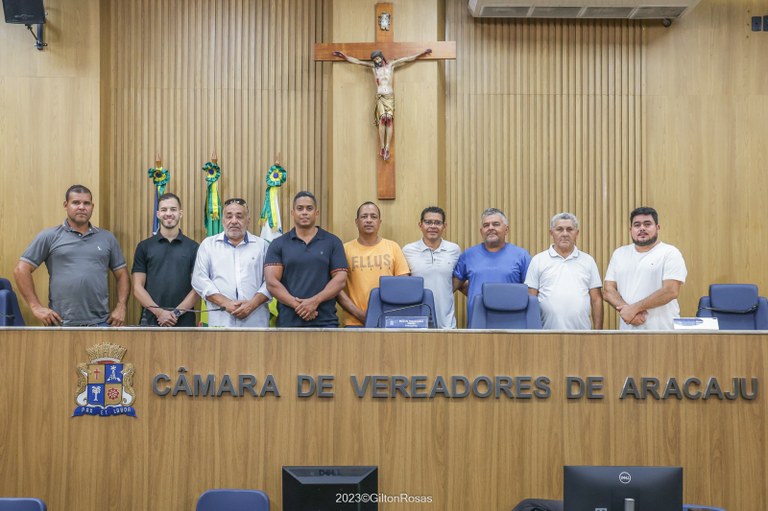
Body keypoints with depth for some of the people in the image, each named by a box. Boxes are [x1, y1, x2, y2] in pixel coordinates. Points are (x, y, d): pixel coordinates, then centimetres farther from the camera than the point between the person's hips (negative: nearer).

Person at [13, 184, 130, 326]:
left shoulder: (107, 238, 12)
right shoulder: (49, 237, 4)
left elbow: (122, 275, 15)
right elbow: (21, 270, 2)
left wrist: (120, 308, 2)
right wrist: (36, 307, -6)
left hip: (100, 323, 2)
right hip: (62, 324, -2)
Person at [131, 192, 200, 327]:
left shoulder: (193, 248, 4)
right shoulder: (144, 247, 5)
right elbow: (138, 288, 1)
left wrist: (176, 313, -12)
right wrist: (159, 312, -12)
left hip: (184, 321, 0)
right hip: (151, 321, 0)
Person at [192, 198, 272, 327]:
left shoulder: (261, 245, 11)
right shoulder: (208, 244, 11)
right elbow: (199, 279, 2)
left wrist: (252, 304, -11)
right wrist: (225, 303, -9)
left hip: (255, 321, 1)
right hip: (220, 321, 0)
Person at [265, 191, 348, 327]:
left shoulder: (332, 242, 7)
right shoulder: (278, 245, 7)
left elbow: (340, 279, 0)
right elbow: (271, 282, -2)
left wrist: (315, 301, -14)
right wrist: (297, 306, -13)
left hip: (325, 321, -1)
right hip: (288, 321, 1)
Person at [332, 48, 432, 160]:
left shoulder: (391, 65, 15)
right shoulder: (373, 66, 17)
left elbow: (409, 58, 16)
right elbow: (357, 61, 19)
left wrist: (422, 53, 17)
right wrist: (345, 56, 16)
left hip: (390, 96, 0)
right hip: (380, 96, 0)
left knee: (389, 119, -14)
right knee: (382, 118, -18)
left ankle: (387, 147, -18)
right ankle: (382, 147, -19)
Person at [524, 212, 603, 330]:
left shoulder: (588, 261, 10)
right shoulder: (538, 260, 4)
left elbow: (596, 299, 9)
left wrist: (598, 330, 2)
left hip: (581, 331, 2)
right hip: (547, 333, -1)